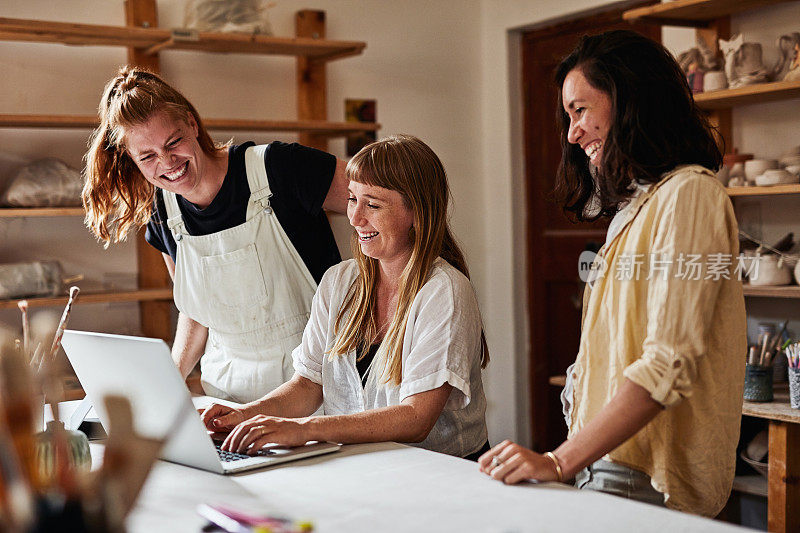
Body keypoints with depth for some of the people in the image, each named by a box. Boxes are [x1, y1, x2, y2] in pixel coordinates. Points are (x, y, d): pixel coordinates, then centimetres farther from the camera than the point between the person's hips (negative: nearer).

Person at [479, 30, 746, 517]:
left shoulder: (687, 194, -9)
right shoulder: (635, 206, 19)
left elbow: (669, 364, -18)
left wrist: (561, 461, -21)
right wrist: (576, 458, 9)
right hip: (610, 461, 8)